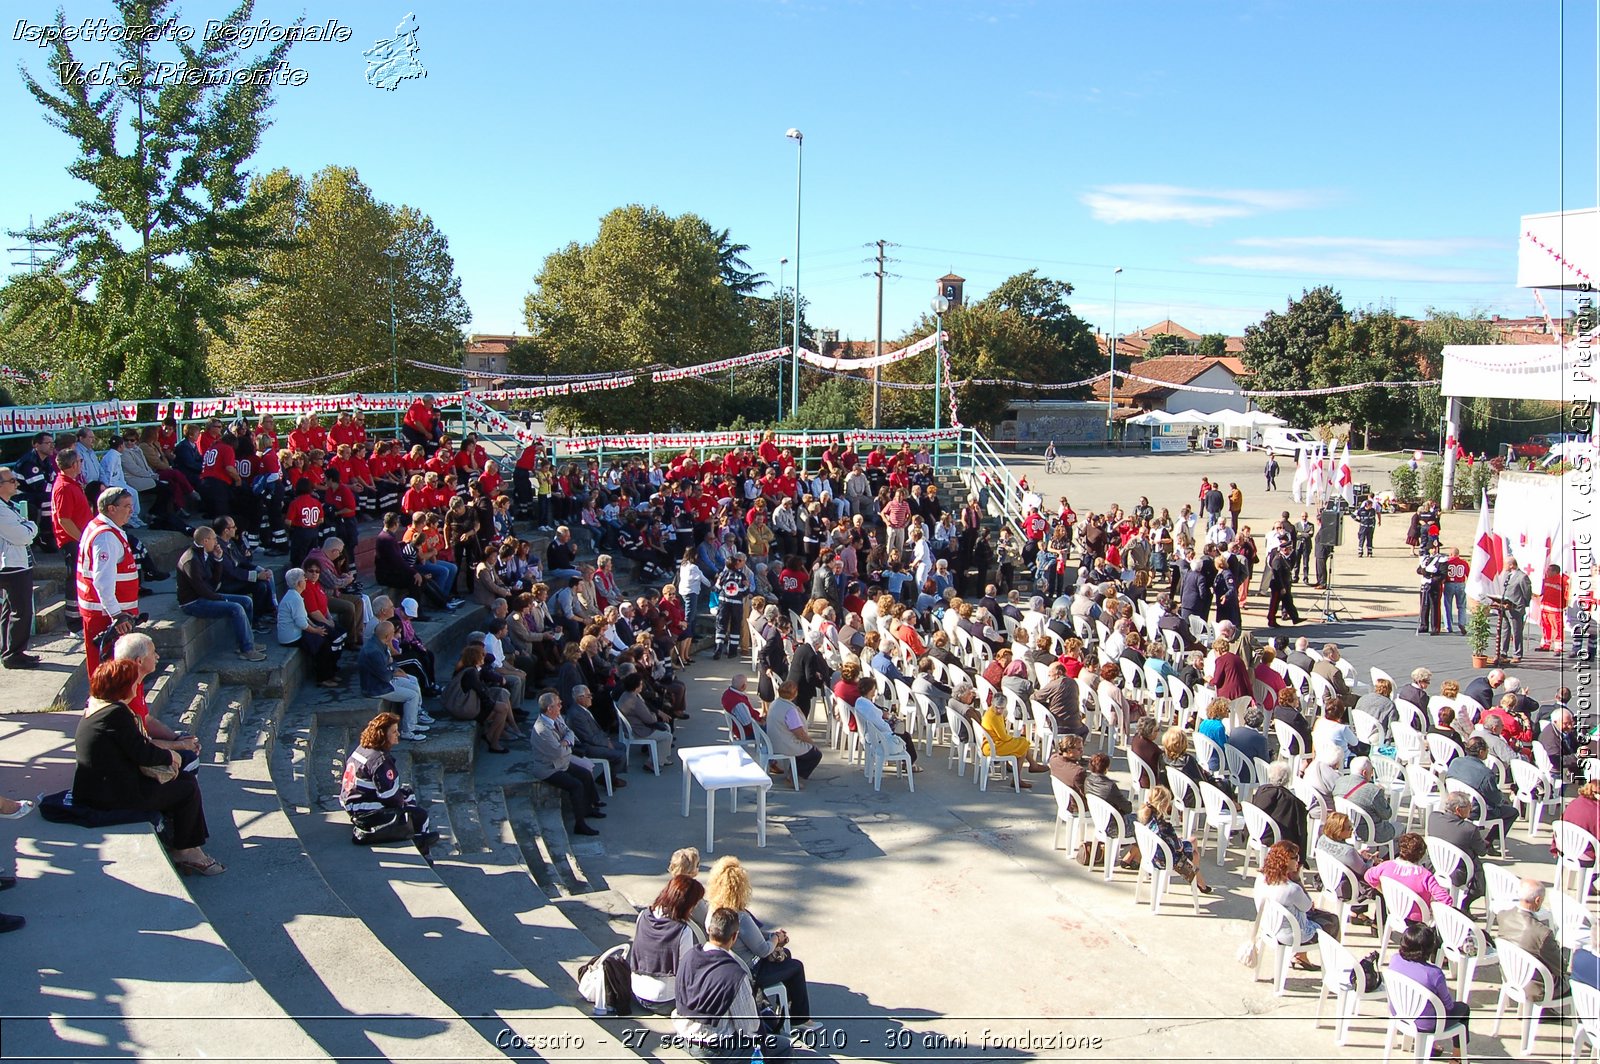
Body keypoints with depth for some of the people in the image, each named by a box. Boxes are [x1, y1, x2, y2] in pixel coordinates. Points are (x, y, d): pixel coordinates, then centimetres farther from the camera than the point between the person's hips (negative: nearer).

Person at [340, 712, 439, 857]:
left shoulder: (362, 749, 4)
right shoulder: (380, 761, -27)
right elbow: (389, 795, -25)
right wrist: (402, 803, -4)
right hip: (368, 815, -11)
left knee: (408, 794, 25)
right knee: (420, 815, -1)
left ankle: (421, 837, 34)